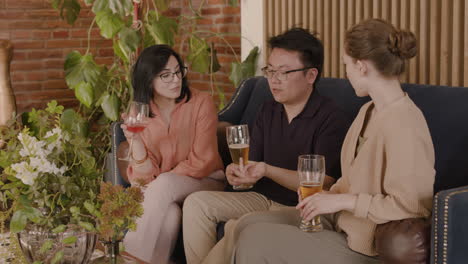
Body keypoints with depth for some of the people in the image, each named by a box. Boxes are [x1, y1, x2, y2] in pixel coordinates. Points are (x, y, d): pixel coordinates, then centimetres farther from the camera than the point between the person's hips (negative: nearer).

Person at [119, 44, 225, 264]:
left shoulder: (201, 103, -8)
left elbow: (201, 162, -10)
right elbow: (146, 175, -8)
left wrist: (159, 181, -14)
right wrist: (135, 141, -25)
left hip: (204, 183, -1)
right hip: (163, 195, 1)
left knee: (164, 185, -31)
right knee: (169, 213, -34)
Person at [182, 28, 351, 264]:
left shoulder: (332, 120, -13)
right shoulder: (268, 111, 10)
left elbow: (323, 183, -17)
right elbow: (254, 166, 9)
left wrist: (268, 171, -27)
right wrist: (240, 174, -16)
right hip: (263, 198, 7)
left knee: (237, 227, -30)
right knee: (196, 203, -8)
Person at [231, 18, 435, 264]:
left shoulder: (403, 124, -24)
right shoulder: (369, 111, 8)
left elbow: (410, 206, -28)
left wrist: (344, 201, -22)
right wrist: (329, 195, -1)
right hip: (342, 220, 9)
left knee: (255, 242, -11)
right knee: (249, 225, 4)